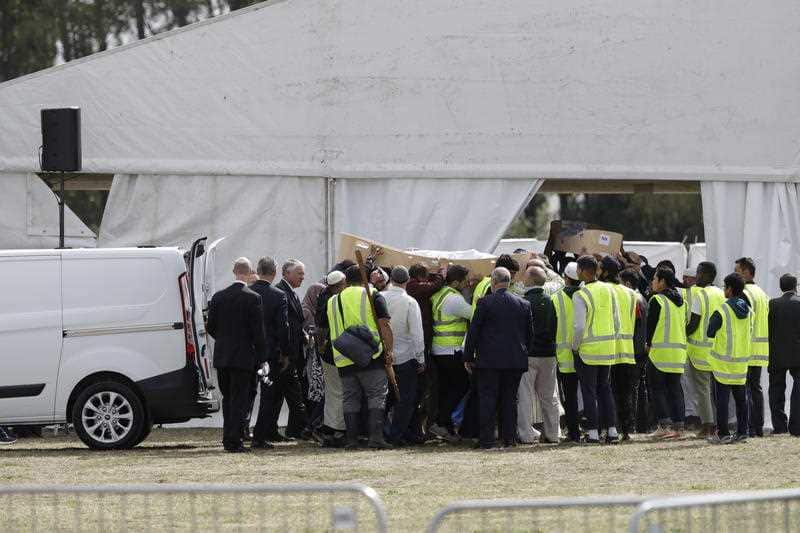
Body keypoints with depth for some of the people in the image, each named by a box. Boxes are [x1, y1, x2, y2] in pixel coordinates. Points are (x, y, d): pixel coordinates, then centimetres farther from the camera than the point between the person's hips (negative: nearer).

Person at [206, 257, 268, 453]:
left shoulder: (218, 297, 2)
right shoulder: (252, 298, -11)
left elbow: (210, 327, 7)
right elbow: (258, 331, -11)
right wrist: (262, 356, -3)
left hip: (222, 356, 5)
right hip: (243, 356, -5)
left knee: (227, 399, 16)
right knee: (239, 400, -1)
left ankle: (228, 438, 20)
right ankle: (234, 441, -4)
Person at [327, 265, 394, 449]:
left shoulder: (333, 301, 13)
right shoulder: (373, 296, 0)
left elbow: (328, 331, 22)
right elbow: (384, 325, -7)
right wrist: (389, 350, -6)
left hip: (344, 359, 3)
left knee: (350, 399, 9)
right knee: (376, 396, -1)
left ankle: (351, 439, 6)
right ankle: (375, 436, -11)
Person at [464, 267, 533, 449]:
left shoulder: (485, 303, -8)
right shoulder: (524, 304, 4)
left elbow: (473, 331, -5)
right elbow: (530, 334, 11)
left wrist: (468, 357, 3)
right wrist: (524, 353, 22)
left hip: (489, 359, -4)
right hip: (516, 360, 4)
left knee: (488, 399, 0)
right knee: (510, 399, 10)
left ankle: (487, 439, -3)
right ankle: (510, 438, 9)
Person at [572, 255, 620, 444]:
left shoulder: (580, 296, -16)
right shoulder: (609, 290, 4)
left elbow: (579, 326, -19)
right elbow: (616, 320, 8)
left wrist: (575, 347, -4)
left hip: (588, 350, -6)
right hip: (608, 350, 6)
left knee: (589, 391, 2)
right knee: (605, 389, 15)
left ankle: (593, 432, 1)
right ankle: (612, 430, 12)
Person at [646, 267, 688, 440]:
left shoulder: (657, 300, -10)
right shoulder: (681, 301, 12)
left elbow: (651, 324, -9)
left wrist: (649, 344, 6)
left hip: (660, 351, -7)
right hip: (679, 351, 7)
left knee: (658, 389, 0)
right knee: (675, 389, 9)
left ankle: (664, 425, -8)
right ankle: (678, 426, 6)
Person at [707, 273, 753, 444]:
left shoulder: (722, 311, -14)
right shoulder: (749, 312, 4)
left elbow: (710, 333, -8)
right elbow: (750, 335, 12)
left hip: (723, 362, -5)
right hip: (742, 362, 5)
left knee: (722, 398, -1)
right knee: (741, 399, 12)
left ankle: (723, 434, -3)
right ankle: (742, 432, 12)